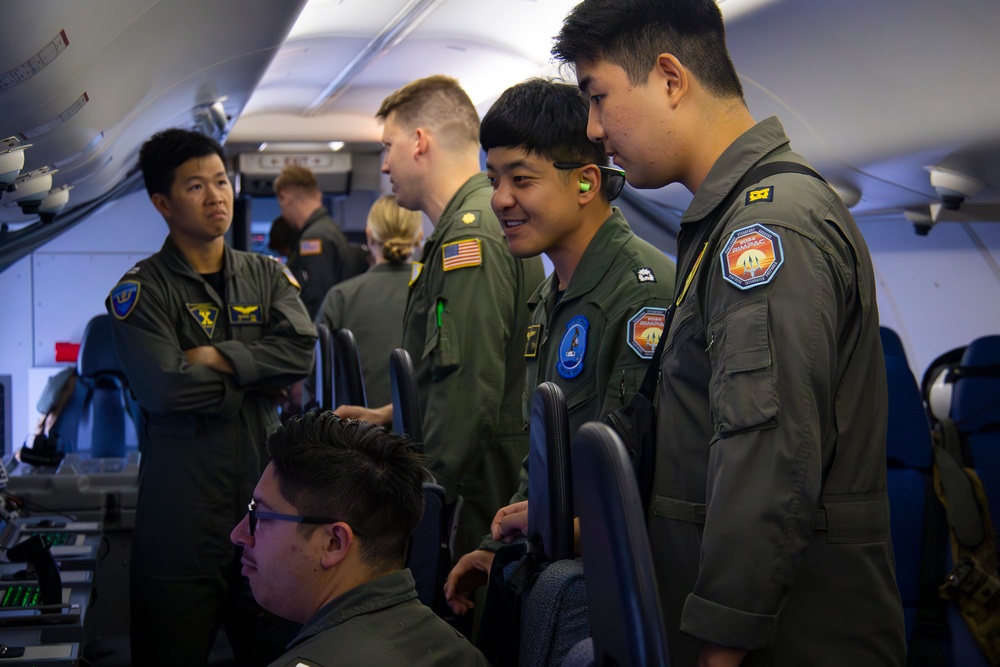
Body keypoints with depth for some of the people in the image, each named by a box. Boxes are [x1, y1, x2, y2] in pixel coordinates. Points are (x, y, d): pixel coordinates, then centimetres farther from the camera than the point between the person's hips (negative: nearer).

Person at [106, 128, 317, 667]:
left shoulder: (268, 276, 12)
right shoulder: (142, 291, -2)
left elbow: (301, 351, -6)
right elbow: (163, 388, -17)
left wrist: (215, 357, -12)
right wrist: (256, 377, -5)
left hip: (265, 497, 4)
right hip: (181, 513, -4)